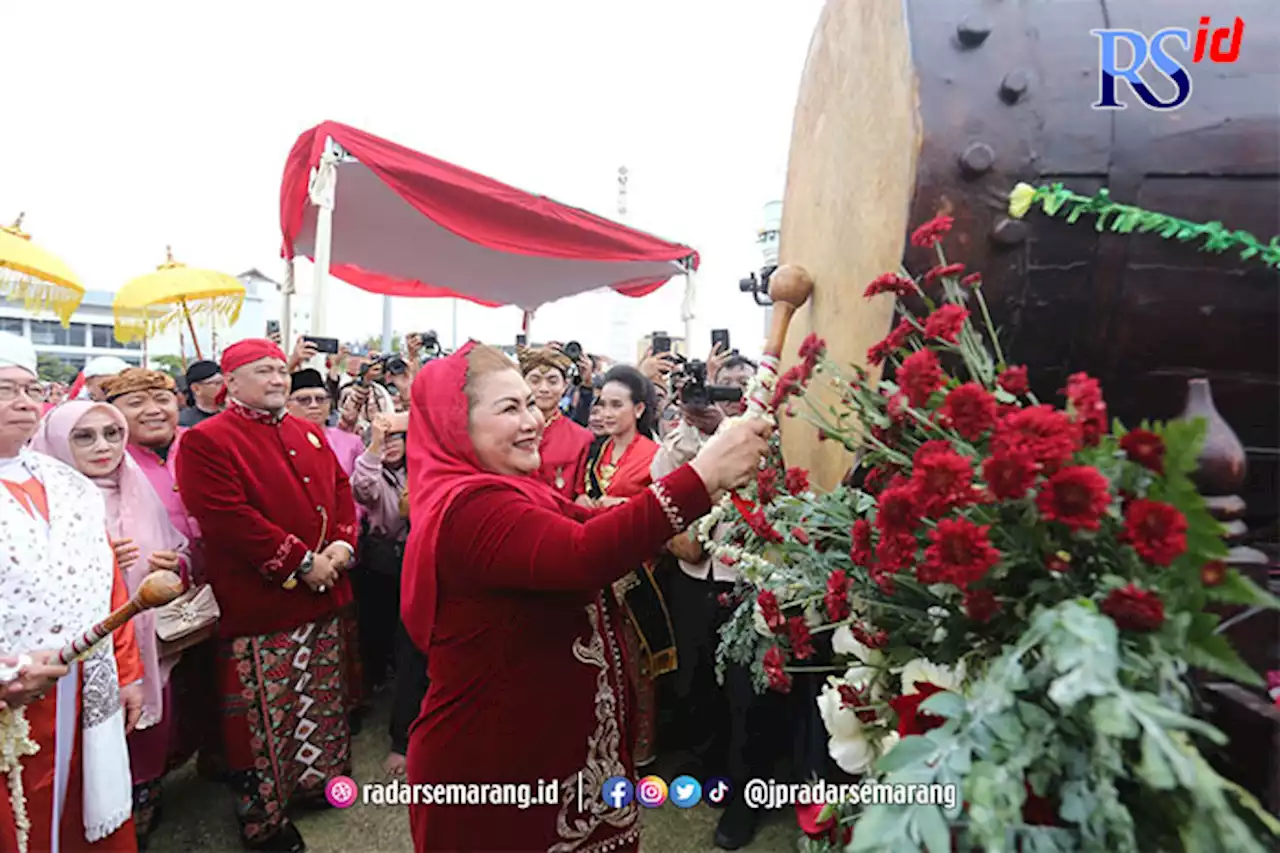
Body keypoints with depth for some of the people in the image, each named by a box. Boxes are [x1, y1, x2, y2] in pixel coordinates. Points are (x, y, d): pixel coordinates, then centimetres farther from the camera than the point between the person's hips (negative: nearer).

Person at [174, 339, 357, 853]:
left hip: (322, 598, 7)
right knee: (265, 712, 4)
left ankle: (316, 781, 40)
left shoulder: (309, 435, 12)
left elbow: (340, 488, 12)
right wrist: (301, 563, -20)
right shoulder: (206, 441, -11)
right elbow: (229, 519, -20)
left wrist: (343, 543, -6)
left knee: (321, 698, 20)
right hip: (259, 604, -7)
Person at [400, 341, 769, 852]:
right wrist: (702, 475, -39)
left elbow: (590, 526, 5)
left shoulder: (506, 492, 9)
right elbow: (582, 555, -39)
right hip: (492, 764, -9)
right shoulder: (468, 507, -25)